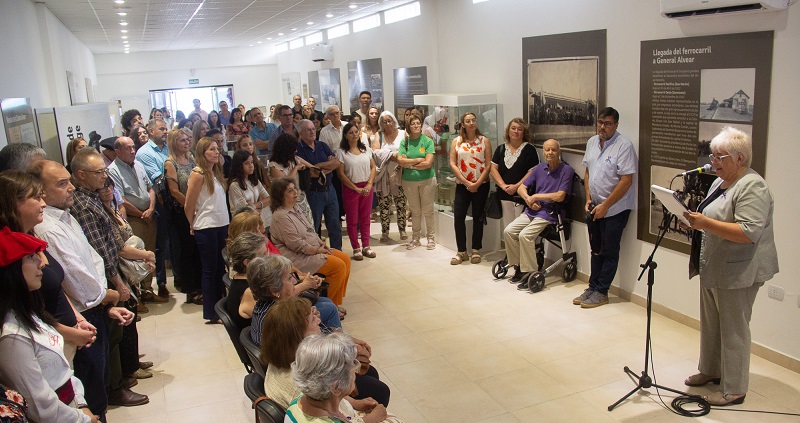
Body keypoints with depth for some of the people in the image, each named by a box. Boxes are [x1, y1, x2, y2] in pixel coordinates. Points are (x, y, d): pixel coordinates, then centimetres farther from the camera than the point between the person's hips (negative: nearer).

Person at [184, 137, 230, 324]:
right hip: (206, 228, -7)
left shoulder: (216, 172, 12)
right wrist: (194, 226, 3)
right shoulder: (198, 174, -12)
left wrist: (227, 222, 9)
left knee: (220, 268, 13)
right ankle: (212, 314, 12)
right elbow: (188, 207, -9)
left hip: (222, 225, 7)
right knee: (210, 270, 2)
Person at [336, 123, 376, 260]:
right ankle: (356, 249, 11)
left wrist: (369, 184, -7)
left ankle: (366, 247, 18)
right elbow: (341, 174, -9)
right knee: (352, 219, 3)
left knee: (365, 218, 9)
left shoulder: (366, 150, 7)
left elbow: (373, 167, 8)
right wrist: (356, 188, -12)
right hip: (350, 188, -3)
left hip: (366, 188, 3)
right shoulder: (341, 152, -5)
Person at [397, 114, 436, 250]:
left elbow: (428, 163, -13)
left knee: (428, 211, 3)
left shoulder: (427, 141, -4)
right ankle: (415, 238, 21)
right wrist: (418, 160, -12)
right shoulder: (404, 141, 2)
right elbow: (400, 160, -10)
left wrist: (409, 164, -8)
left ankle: (431, 238, 16)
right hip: (409, 181, 2)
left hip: (427, 179, -2)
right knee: (415, 211, 11)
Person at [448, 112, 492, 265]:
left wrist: (477, 183, -13)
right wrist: (466, 182, -11)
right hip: (462, 185, 1)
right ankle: (461, 252, 7)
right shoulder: (456, 141, 4)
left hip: (481, 185, -1)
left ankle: (476, 251, 17)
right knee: (458, 217, -5)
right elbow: (452, 164, -2)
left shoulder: (484, 141, 1)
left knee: (478, 218, 6)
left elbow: (488, 165, -4)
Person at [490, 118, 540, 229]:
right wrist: (503, 185, -8)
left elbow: (532, 172, -8)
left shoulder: (529, 149, 0)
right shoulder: (501, 149, 13)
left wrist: (517, 186, -15)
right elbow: (493, 168, 6)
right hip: (504, 195, 4)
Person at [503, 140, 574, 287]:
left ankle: (530, 273, -15)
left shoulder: (566, 170, -7)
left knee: (525, 235, -26)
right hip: (532, 211, 7)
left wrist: (536, 196, -8)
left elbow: (560, 196, -17)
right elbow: (521, 188, 15)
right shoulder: (539, 168, 13)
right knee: (508, 231, -10)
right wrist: (528, 200, -7)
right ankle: (518, 266, 2)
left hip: (551, 213, -7)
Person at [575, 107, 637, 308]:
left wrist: (605, 205, -17)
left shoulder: (624, 145, -15)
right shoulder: (592, 142, 7)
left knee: (609, 252, 3)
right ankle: (592, 287, 24)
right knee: (596, 250, 14)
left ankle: (601, 292, 11)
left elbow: (626, 180, -19)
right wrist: (588, 198, 4)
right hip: (595, 207, 7)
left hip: (615, 208, -7)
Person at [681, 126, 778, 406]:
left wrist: (706, 223, -30)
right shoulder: (721, 182, 12)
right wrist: (696, 218, 4)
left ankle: (734, 390, 11)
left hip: (737, 273, -9)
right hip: (712, 268, 10)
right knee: (710, 323, 19)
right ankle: (710, 371, 34)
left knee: (733, 330, 0)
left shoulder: (752, 188, -18)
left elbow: (749, 232, -27)